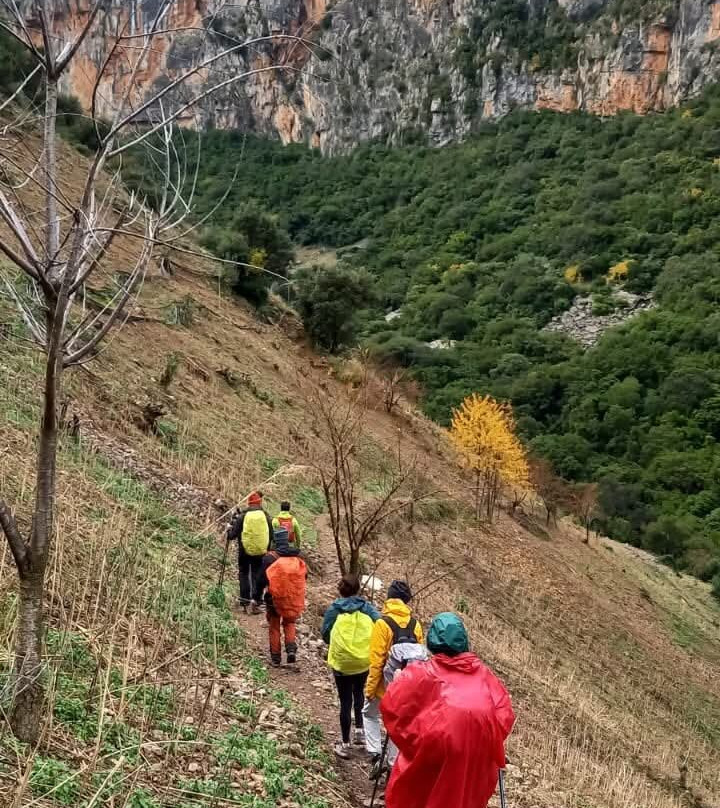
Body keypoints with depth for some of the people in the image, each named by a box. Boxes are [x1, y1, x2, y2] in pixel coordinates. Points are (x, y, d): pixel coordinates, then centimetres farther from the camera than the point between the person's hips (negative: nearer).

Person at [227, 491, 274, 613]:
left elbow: (233, 534, -4)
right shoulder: (265, 515, -2)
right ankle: (255, 600, -6)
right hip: (260, 552, 1)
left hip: (244, 551, 0)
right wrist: (269, 549, 17)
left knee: (244, 574, 15)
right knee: (257, 575, 9)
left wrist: (229, 531, 18)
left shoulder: (242, 516, -6)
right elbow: (271, 535, 3)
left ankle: (244, 600, 11)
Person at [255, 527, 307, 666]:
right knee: (289, 623, 22)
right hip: (293, 598, 3)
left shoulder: (269, 558, -14)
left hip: (274, 598, -3)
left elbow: (261, 579, -11)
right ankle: (292, 649, 1)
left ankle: (275, 658, 18)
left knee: (274, 627, 14)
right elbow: (304, 576, 10)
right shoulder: (297, 557, -2)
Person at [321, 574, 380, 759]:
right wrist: (367, 644, 2)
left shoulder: (334, 610, -7)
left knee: (346, 701, 9)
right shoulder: (368, 608, -5)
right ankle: (360, 731, 29)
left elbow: (326, 635, -3)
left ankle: (345, 744, 15)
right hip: (364, 660, 2)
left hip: (341, 662, -2)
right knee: (359, 693, 28)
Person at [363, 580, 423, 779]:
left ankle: (375, 755, 6)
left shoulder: (383, 623, -17)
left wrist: (370, 688, -10)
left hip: (385, 684, -4)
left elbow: (376, 661, -18)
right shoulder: (415, 624, -3)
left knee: (370, 714, 19)